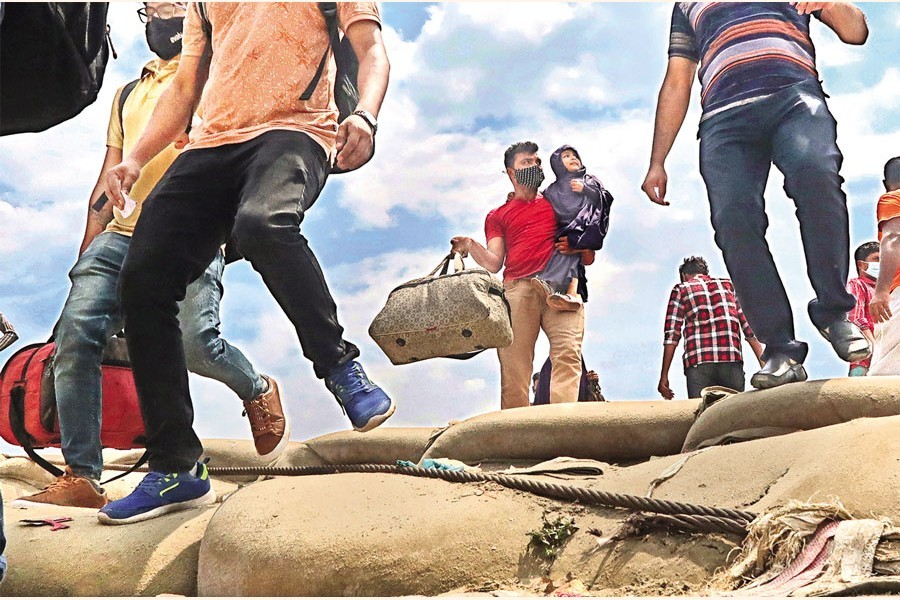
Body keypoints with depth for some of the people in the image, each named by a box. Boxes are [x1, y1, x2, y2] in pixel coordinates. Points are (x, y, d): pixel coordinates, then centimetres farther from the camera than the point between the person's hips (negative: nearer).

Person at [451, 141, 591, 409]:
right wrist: (469, 245, -6)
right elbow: (494, 263, 13)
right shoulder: (498, 215, 26)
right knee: (514, 363, -13)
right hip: (517, 287, 0)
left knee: (568, 353, -21)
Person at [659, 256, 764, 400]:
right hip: (732, 361, 2)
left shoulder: (680, 290, 16)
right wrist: (764, 364, 13)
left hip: (698, 363, -1)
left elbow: (671, 335, 7)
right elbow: (750, 328, 14)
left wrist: (664, 376, 7)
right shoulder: (728, 285, 22)